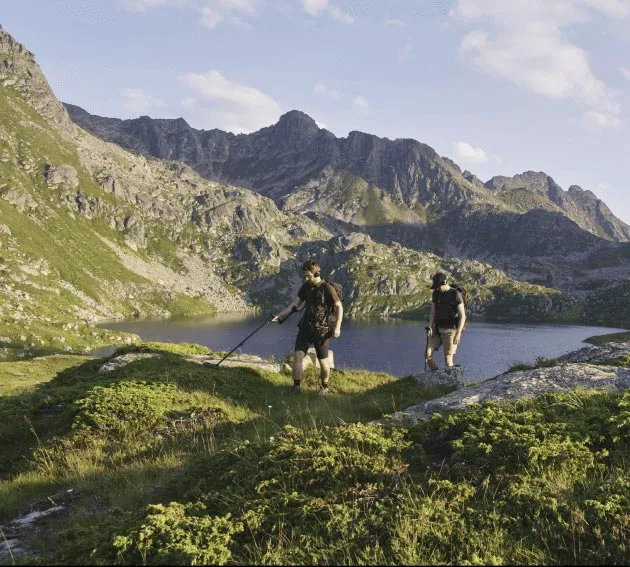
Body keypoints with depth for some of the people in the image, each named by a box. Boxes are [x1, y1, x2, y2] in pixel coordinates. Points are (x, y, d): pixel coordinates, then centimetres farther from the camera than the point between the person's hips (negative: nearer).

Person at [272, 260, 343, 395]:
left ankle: (325, 387, 29)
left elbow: (339, 307, -11)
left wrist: (337, 326, -18)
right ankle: (296, 388, -7)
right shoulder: (306, 286, 3)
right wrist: (280, 316, -6)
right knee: (298, 356, -9)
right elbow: (295, 304, 4)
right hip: (306, 327, 5)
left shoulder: (327, 288, -14)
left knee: (323, 360, 5)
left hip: (321, 330, -5)